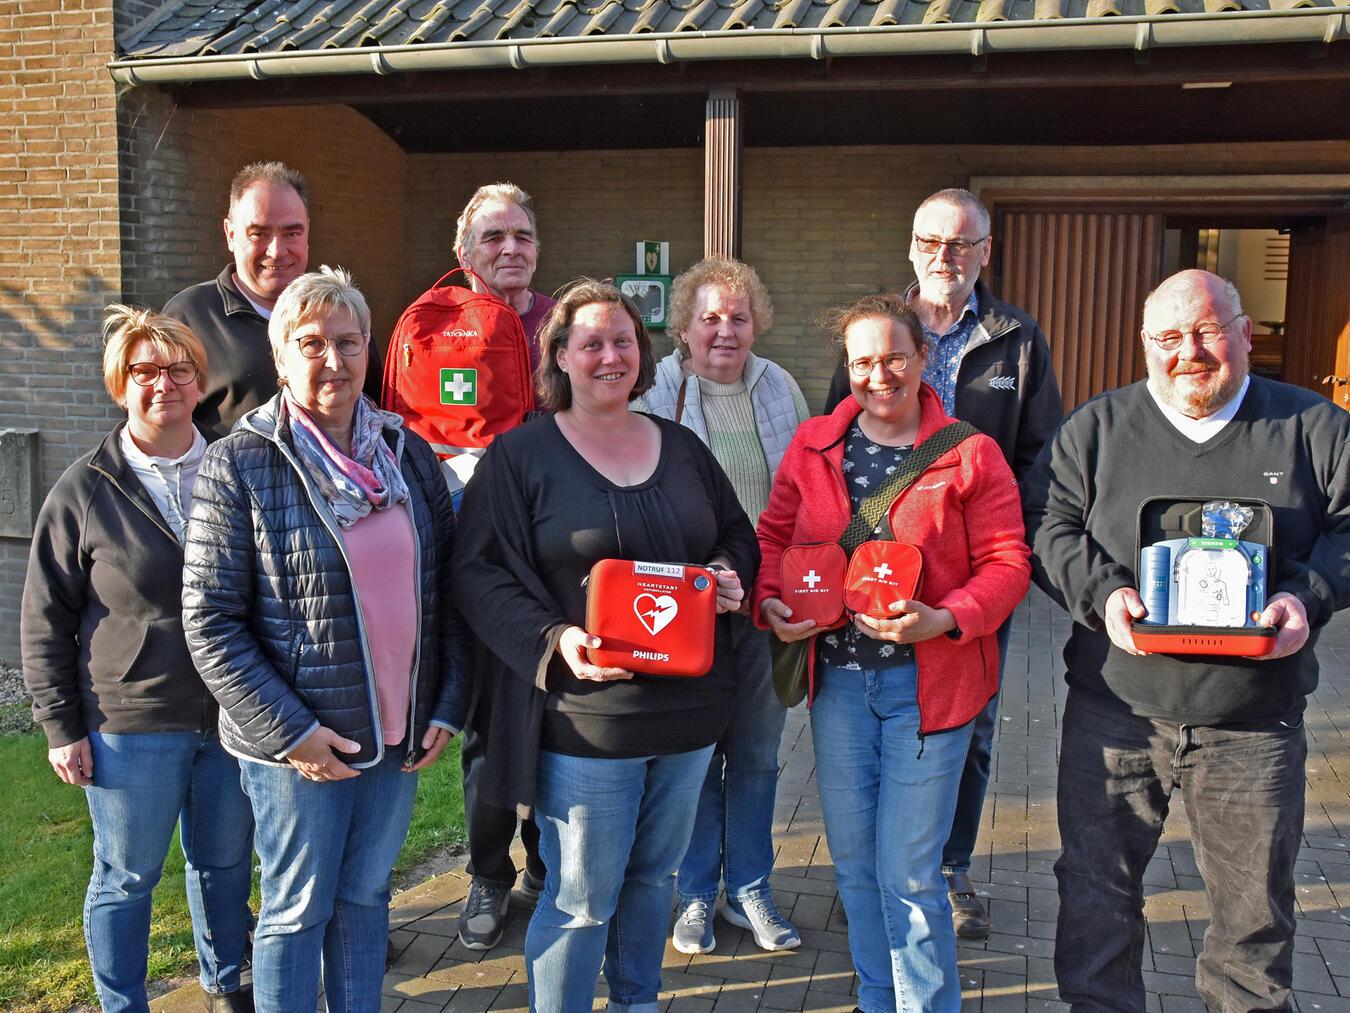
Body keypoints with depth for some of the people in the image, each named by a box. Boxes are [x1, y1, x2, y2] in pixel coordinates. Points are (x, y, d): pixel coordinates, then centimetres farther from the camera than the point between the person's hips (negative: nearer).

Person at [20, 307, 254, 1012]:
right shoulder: (83, 492, -5)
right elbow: (45, 621, -1)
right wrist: (61, 727, -3)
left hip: (232, 715, 3)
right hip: (130, 723, -2)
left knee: (225, 862, 17)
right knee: (126, 877, 11)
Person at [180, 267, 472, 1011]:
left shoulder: (408, 453, 5)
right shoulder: (239, 464, -10)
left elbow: (446, 588, 9)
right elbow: (209, 622, -12)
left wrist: (448, 706, 2)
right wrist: (288, 731, -15)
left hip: (400, 731, 5)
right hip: (299, 744, -4)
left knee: (366, 897, 18)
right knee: (298, 909, 10)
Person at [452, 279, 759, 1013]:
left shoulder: (681, 447, 12)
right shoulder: (519, 455, -4)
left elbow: (736, 532, 20)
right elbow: (479, 573, -9)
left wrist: (731, 574, -3)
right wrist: (554, 640, -23)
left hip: (688, 707, 6)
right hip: (586, 718, -5)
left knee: (654, 876, 20)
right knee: (581, 898, 2)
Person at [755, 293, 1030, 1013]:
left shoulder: (970, 454, -6)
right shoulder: (813, 446, 5)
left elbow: (1007, 563, -7)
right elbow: (774, 537, 12)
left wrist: (944, 619, -23)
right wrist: (770, 600, -8)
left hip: (929, 680, -4)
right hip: (837, 678, 4)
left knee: (908, 873, 0)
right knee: (853, 862, 17)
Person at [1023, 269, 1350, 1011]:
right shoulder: (1096, 427, 6)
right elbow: (1048, 526, 1)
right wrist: (1101, 594, -16)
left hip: (1253, 724, 0)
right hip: (1116, 709, 0)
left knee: (1255, 904, 12)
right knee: (1097, 890, 8)